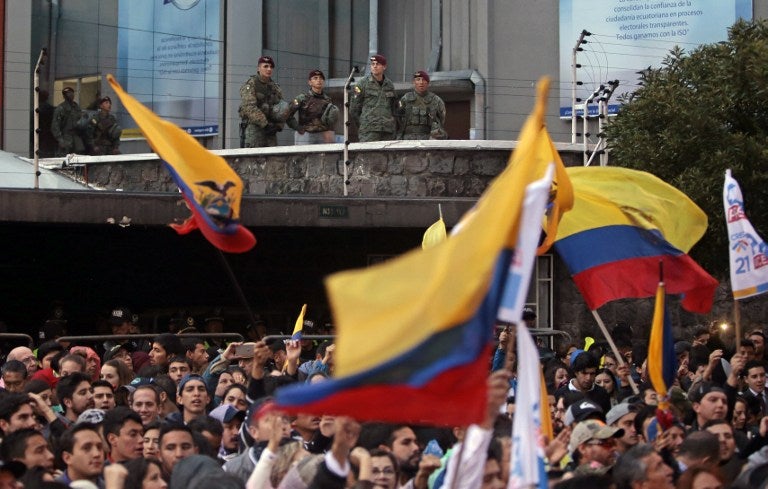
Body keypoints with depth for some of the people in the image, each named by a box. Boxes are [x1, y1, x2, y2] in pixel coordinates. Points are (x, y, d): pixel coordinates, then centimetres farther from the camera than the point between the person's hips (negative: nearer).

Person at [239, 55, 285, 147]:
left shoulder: (275, 87, 17)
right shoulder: (250, 84, -3)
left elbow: (282, 108, 15)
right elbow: (249, 108, -15)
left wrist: (278, 126, -3)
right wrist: (264, 123, -21)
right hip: (253, 126, -6)